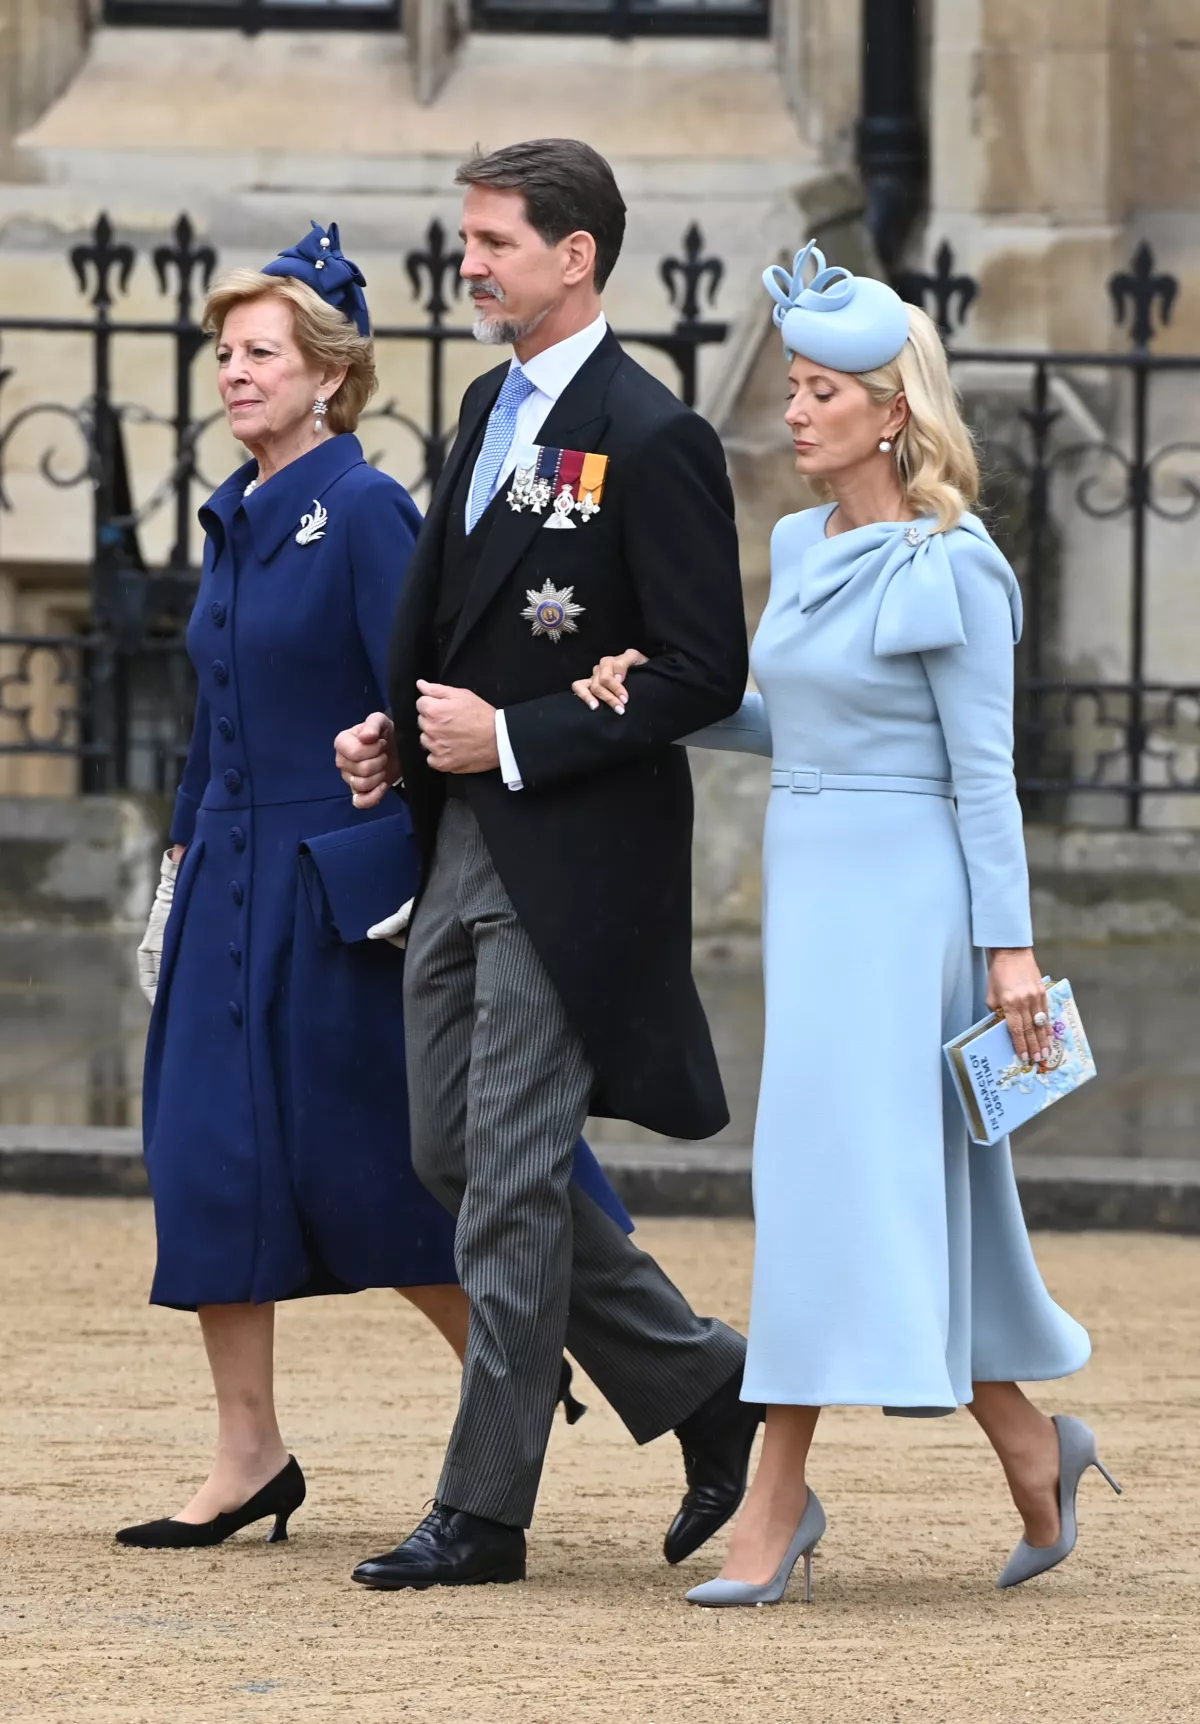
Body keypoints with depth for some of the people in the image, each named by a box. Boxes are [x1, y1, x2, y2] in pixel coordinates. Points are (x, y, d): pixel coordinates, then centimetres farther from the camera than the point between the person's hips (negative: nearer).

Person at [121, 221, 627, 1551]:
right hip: (233, 881, 8)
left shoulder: (365, 511, -12)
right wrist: (182, 861, 17)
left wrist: (425, 884, -19)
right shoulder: (231, 518, 11)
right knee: (205, 1150, 1)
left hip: (337, 885, -8)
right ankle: (248, 1455, 5)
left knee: (367, 1167, -1)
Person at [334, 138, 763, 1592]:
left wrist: (513, 741, -17)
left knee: (511, 1180, -5)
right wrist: (397, 731, 6)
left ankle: (483, 1512, 3)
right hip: (460, 852, 9)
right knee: (454, 1158, 12)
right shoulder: (490, 409, 13)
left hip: (569, 860, -9)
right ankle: (703, 1388, 24)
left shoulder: (651, 439, -14)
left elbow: (704, 673, -16)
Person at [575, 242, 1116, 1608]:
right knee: (909, 1191, 11)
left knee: (835, 1164, -11)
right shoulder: (802, 549, 11)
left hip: (903, 893, -8)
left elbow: (983, 769, -11)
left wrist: (1010, 943, -13)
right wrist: (659, 699, 5)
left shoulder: (951, 569, -10)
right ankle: (1033, 1450, 24)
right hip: (808, 881, 8)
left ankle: (777, 1497, -10)